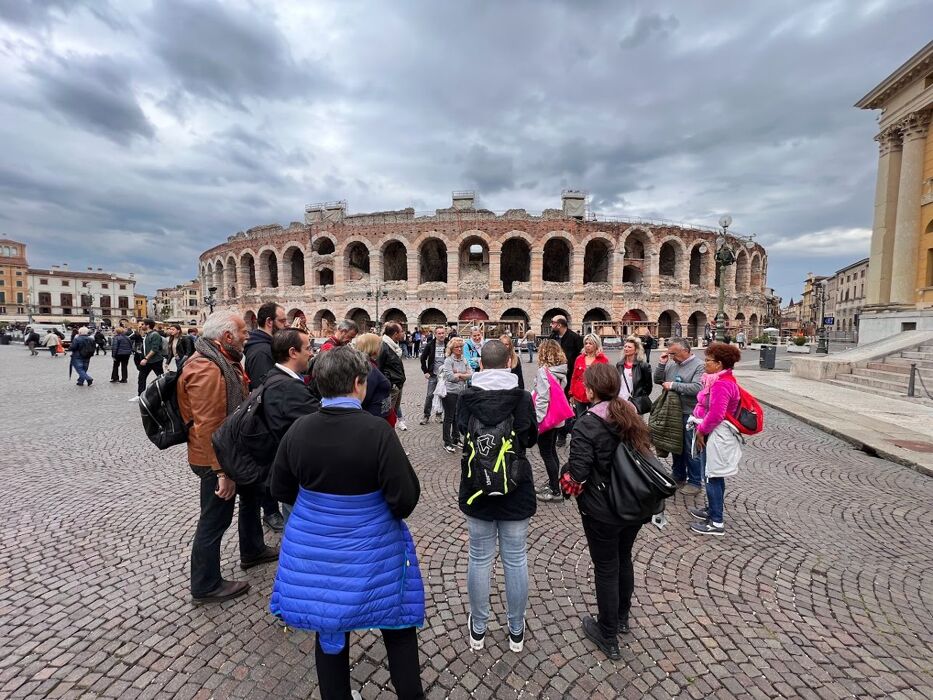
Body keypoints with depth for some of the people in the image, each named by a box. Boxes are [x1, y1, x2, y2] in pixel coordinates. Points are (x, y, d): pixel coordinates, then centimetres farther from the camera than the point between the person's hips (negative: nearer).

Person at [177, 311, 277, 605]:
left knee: (251, 493, 25)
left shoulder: (225, 360, 5)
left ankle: (252, 551, 46)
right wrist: (223, 472, -28)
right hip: (216, 459, -10)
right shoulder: (206, 370, -27)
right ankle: (205, 587, 25)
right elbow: (208, 427, -30)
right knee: (215, 519, 5)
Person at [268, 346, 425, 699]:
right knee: (397, 627, 21)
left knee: (329, 628, 26)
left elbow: (280, 489, 3)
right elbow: (406, 498, -21)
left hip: (315, 549, 4)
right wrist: (391, 509, 2)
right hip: (370, 551, -3)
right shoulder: (377, 430, -24)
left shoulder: (298, 429, -11)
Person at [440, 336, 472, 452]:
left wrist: (458, 374, -11)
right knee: (449, 418, 4)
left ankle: (456, 439, 29)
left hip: (461, 392, 5)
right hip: (450, 392, -5)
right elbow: (450, 376, -19)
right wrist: (464, 375, -5)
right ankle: (447, 443, 13)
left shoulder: (464, 359, 6)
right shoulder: (448, 360, -10)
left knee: (458, 416, 14)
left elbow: (471, 374, 0)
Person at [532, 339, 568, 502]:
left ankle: (555, 491, 9)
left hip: (546, 418, -8)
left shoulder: (543, 371, -19)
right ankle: (553, 484, 30)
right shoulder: (561, 371, 4)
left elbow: (542, 398, -22)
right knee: (552, 451, 19)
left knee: (546, 454, 2)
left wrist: (536, 419, -18)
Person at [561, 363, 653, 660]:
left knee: (606, 569, 12)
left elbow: (577, 475, -25)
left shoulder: (586, 425, -23)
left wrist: (569, 479, -4)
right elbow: (646, 454, 6)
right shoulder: (631, 417, -2)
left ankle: (608, 636, 32)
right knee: (624, 559, 26)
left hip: (602, 512, -6)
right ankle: (622, 617, 48)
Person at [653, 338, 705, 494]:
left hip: (690, 415, -6)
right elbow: (657, 380, 12)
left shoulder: (699, 366, -12)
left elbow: (697, 388, -25)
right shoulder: (671, 365, 6)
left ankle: (694, 481, 21)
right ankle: (678, 476, 35)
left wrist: (673, 385, -20)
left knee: (691, 450, 5)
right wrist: (661, 364, -1)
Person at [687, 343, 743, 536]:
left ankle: (716, 523, 8)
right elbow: (708, 407, 16)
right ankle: (712, 510, 33)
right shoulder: (721, 380, 11)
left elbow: (715, 415, -27)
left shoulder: (721, 384, -22)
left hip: (715, 436, -10)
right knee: (714, 475, 19)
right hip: (713, 434, 10)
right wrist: (701, 429, 10)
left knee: (713, 477, -2)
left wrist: (701, 431, -14)